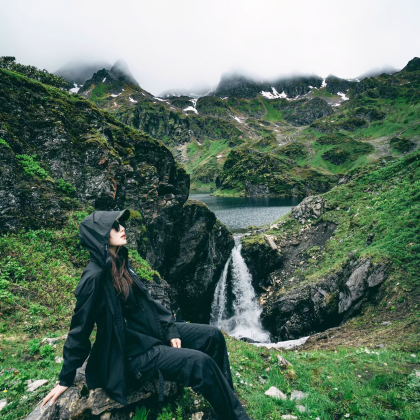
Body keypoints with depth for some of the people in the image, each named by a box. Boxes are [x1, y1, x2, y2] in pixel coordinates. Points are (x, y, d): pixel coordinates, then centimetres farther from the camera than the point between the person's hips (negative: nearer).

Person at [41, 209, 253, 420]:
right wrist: (65, 380, -5)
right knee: (200, 363, -23)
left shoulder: (121, 262, 3)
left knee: (213, 335, 2)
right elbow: (79, 330, -15)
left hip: (153, 330, 9)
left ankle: (226, 397, 20)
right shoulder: (94, 277, -23)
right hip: (130, 351, -9)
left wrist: (170, 330, 4)